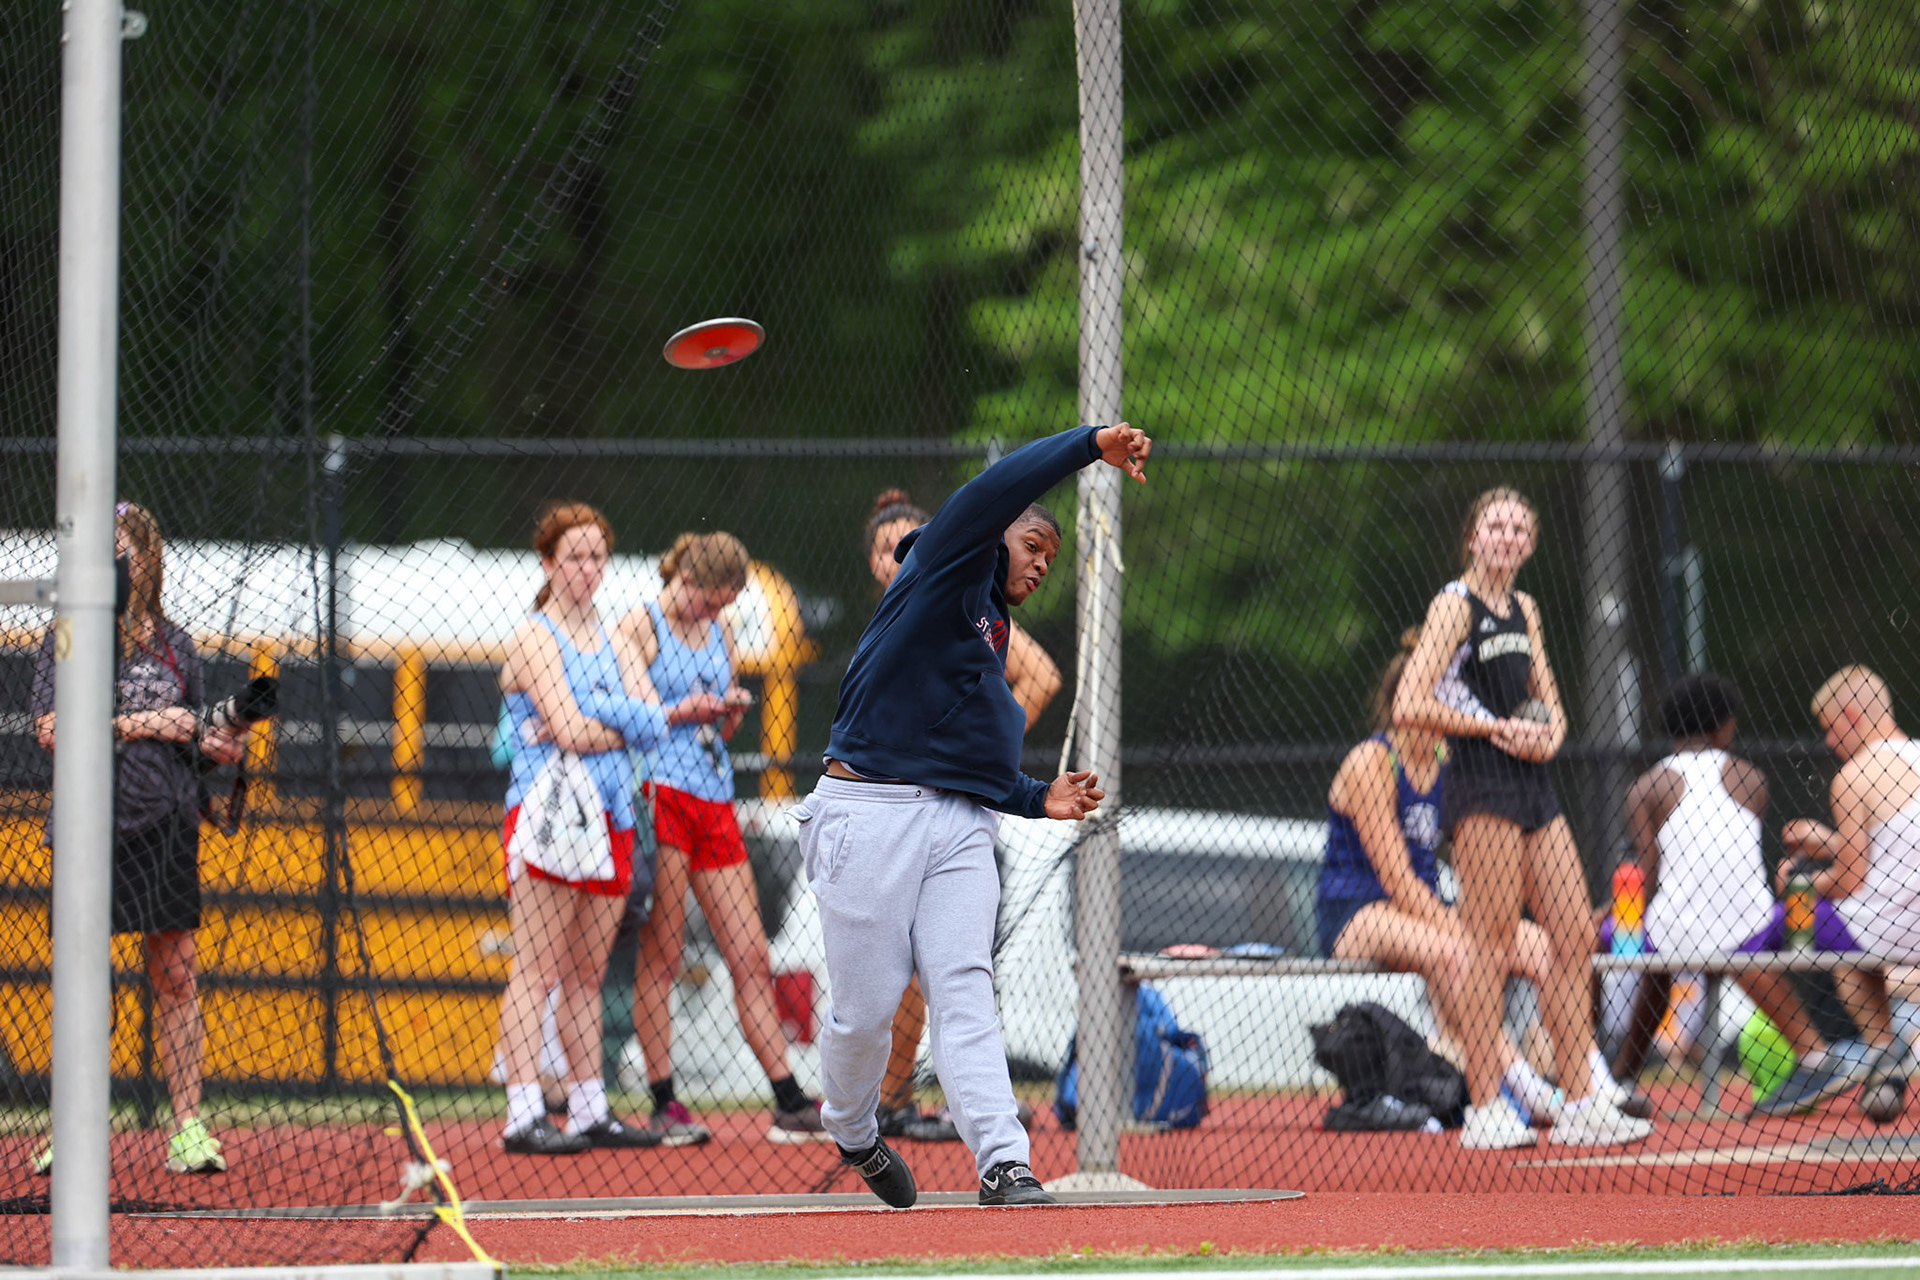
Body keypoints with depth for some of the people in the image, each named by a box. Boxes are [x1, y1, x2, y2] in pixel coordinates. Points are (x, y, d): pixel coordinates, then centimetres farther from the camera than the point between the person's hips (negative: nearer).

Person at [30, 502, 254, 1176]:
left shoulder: (175, 645, 11)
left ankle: (188, 1127, 0)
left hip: (164, 824, 2)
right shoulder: (66, 640, 3)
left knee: (176, 977, -1)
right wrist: (139, 725, -12)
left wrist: (222, 742, -3)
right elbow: (50, 729, -7)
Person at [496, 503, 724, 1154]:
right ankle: (524, 1117, -14)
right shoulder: (534, 638, -4)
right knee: (535, 972, -9)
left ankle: (589, 1111, 11)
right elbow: (573, 731, -15)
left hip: (609, 819, 7)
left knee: (585, 976, 9)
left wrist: (587, 726, -14)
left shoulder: (614, 642, 17)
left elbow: (652, 717, 5)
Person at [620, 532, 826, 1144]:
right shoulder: (641, 628, -2)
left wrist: (730, 711, 4)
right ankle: (664, 1105, -3)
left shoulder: (719, 634, 17)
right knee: (660, 957, -5)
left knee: (751, 957, 3)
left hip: (714, 800, 6)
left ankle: (790, 1104, 2)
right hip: (660, 792, -6)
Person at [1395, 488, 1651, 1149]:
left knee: (1575, 937, 4)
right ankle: (1485, 1111, -6)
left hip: (1533, 784, 8)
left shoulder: (1523, 609, 17)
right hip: (1481, 789, -8)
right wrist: (1499, 728, -13)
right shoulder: (1456, 605, -6)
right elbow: (1409, 706, -14)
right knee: (1493, 946, -9)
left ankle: (1581, 1103, 8)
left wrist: (1549, 736, -1)